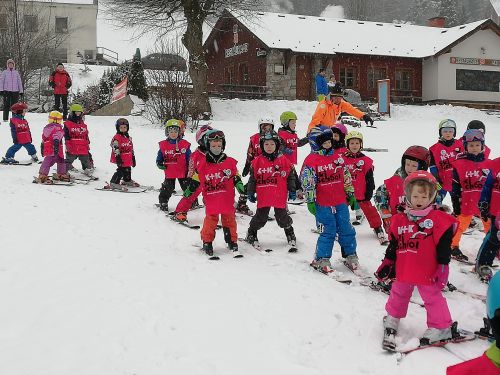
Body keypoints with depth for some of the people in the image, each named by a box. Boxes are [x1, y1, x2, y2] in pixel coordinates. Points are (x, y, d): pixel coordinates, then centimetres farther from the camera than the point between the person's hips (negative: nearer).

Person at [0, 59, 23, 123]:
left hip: (15, 91, 2)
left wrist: (21, 91, 9)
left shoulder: (16, 72, 10)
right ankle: (5, 118, 1)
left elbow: (19, 82, 12)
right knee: (6, 105, -2)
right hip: (7, 91, -2)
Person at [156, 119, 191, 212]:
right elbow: (159, 158, 10)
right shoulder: (163, 145, 1)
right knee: (167, 189, 4)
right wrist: (160, 164, -8)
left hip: (183, 173, 0)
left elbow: (190, 159, 4)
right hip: (169, 173, 0)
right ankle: (163, 203, 18)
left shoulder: (185, 144, -1)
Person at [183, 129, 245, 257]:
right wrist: (189, 190, 5)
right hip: (211, 201, -1)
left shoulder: (230, 162, 4)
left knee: (229, 220, 7)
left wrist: (239, 185, -6)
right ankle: (207, 242, 15)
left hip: (227, 200, 1)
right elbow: (196, 180, 10)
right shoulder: (203, 164, 1)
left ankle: (232, 243, 19)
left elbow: (236, 178, 10)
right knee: (210, 220, 1)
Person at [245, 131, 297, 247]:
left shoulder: (283, 160, 2)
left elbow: (290, 176, 7)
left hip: (280, 197, 0)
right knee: (260, 217, 7)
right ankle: (251, 234, 27)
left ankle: (290, 233, 29)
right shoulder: (257, 161, 2)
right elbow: (252, 178, 7)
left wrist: (292, 190, 4)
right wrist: (250, 192, 5)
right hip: (263, 197, 0)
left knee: (282, 217, 7)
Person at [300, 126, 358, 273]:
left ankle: (350, 256, 25)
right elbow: (307, 183, -8)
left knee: (346, 230, 9)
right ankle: (322, 260, 9)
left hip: (341, 202, 5)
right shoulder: (311, 160, -8)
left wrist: (350, 193, 19)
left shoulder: (338, 157, 9)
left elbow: (346, 177, 18)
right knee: (328, 232, -3)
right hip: (323, 204, -5)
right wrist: (310, 201, -10)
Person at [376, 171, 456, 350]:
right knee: (399, 294, 21)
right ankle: (392, 319, 42)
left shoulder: (438, 219, -10)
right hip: (403, 270, 5)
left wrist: (442, 267, -12)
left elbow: (443, 247, -9)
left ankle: (441, 327, 18)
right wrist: (387, 263, 10)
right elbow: (393, 245, 11)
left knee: (432, 297, 4)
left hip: (427, 273, -5)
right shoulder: (400, 220, 3)